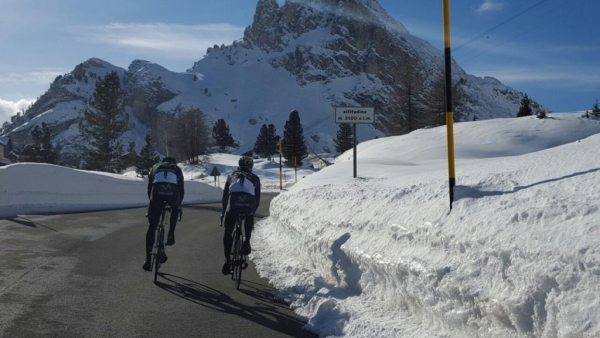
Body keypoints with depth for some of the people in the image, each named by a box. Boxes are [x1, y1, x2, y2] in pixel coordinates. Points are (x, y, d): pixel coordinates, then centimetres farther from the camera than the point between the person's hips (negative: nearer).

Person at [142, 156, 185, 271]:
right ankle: (171, 235, 23)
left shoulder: (155, 167, 35)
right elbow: (181, 190, 31)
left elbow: (149, 188, 32)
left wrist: (152, 201, 42)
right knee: (174, 209, 37)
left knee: (152, 226, 8)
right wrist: (178, 204, 43)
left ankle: (148, 259, 2)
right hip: (172, 192, 0)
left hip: (157, 192, 0)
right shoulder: (177, 169, 32)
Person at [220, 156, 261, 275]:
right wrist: (253, 211, 39)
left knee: (227, 232, 16)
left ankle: (227, 260, 4)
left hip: (233, 204, 0)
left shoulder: (232, 176, 29)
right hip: (249, 204, 0)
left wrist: (223, 213, 34)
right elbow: (257, 199, 26)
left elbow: (225, 196, 28)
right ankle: (247, 242, 19)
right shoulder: (255, 178, 27)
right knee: (249, 218, 36)